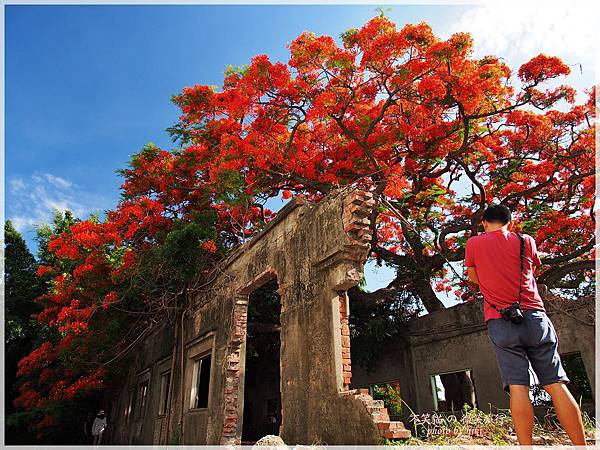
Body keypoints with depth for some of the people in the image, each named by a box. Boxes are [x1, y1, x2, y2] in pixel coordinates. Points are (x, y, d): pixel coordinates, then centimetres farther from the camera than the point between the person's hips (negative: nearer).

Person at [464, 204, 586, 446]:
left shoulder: (474, 244, 4)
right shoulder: (526, 241, 8)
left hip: (501, 322, -2)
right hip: (535, 317, 2)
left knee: (517, 386, -6)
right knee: (556, 385, 5)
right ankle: (581, 445, 4)